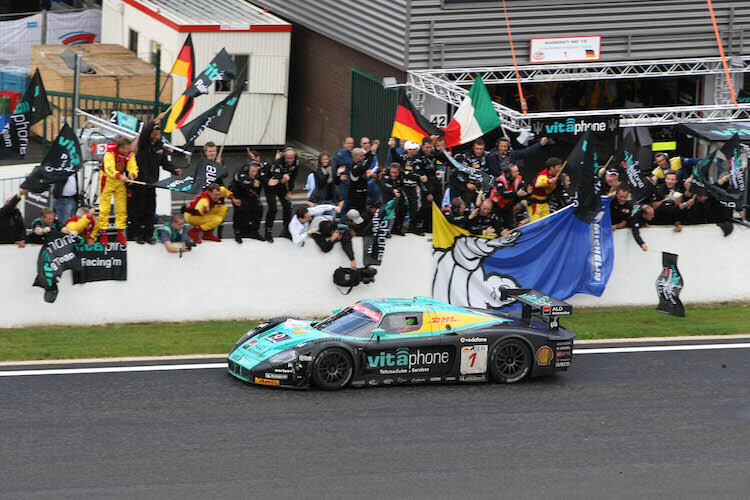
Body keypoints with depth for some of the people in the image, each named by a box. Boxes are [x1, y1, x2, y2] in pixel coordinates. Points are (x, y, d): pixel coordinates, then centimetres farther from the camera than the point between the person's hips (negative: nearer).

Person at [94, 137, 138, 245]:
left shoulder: (130, 154, -11)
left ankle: (120, 233, 14)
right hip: (107, 179, -5)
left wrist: (132, 174, -41)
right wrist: (119, 176, -57)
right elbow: (109, 168, -40)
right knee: (105, 207, -3)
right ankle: (103, 233, 3)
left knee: (122, 207, 6)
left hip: (121, 180, 5)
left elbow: (132, 167, -17)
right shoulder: (110, 152, -28)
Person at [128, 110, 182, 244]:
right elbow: (145, 131, -28)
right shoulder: (142, 144, -8)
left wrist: (174, 169, -3)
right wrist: (157, 119, -32)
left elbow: (165, 162, 15)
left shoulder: (159, 145, 9)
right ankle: (137, 234, 5)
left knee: (150, 210, 7)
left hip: (152, 183, 5)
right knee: (138, 209, -1)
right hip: (139, 183, -5)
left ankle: (148, 235, 13)